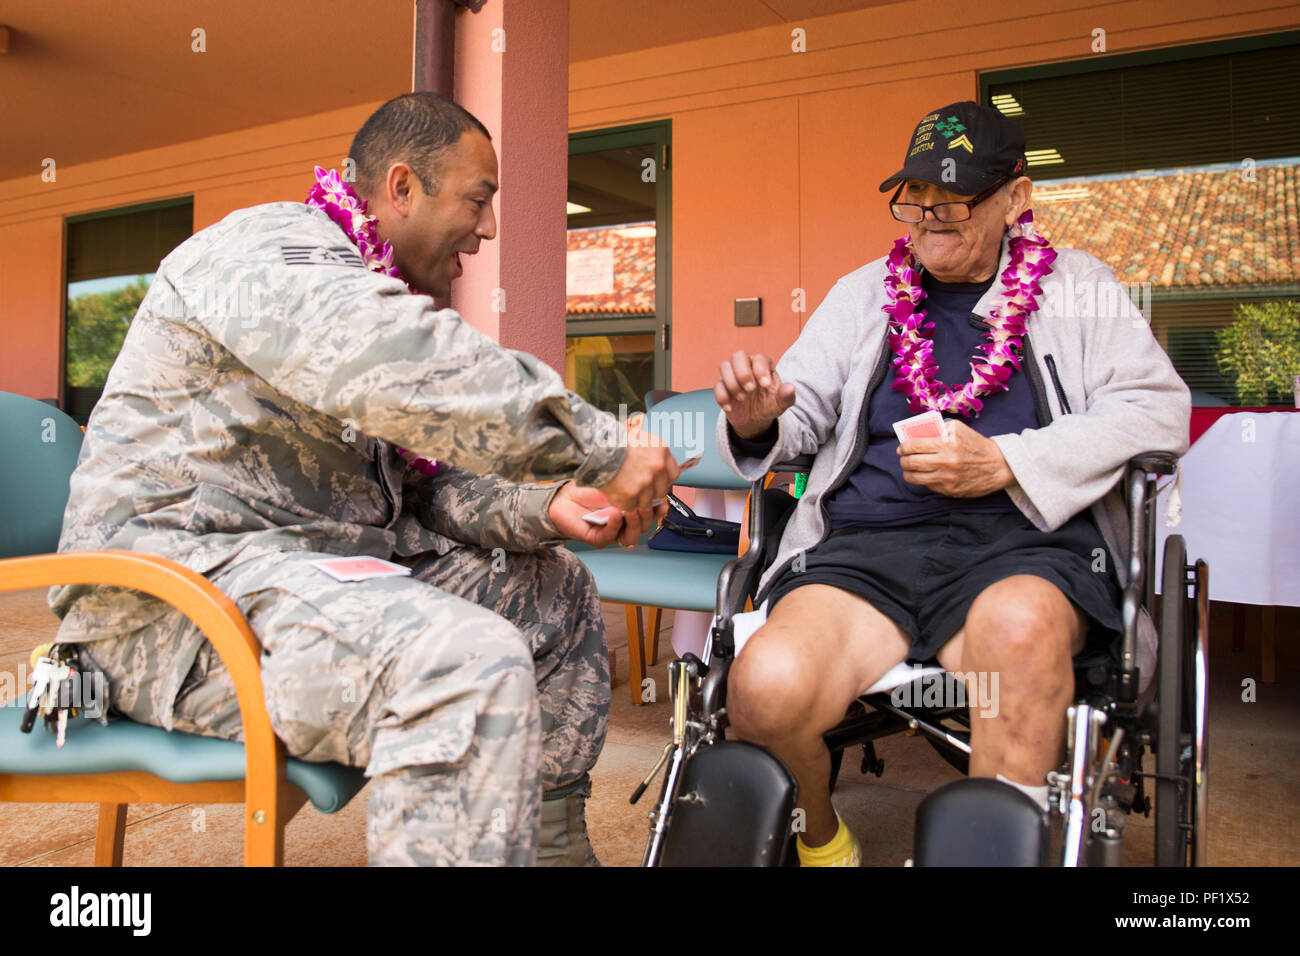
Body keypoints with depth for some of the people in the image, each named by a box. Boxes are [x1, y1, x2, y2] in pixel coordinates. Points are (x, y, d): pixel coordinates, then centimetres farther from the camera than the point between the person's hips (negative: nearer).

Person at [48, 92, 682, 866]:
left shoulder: (375, 289, 19)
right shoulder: (274, 249, -11)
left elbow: (428, 480, 14)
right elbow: (410, 377, -33)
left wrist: (542, 507, -5)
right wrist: (602, 453, -28)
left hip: (324, 565, 10)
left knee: (558, 591, 9)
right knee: (470, 661, -33)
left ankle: (553, 845, 16)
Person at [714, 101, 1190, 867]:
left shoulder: (1077, 286, 16)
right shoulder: (864, 293, 22)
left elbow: (1157, 408, 4)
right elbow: (802, 414, 18)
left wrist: (1006, 463, -10)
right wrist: (757, 421, -7)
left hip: (1024, 544, -1)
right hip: (869, 543, 2)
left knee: (1018, 624, -39)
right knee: (768, 691, -28)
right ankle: (820, 841, 5)